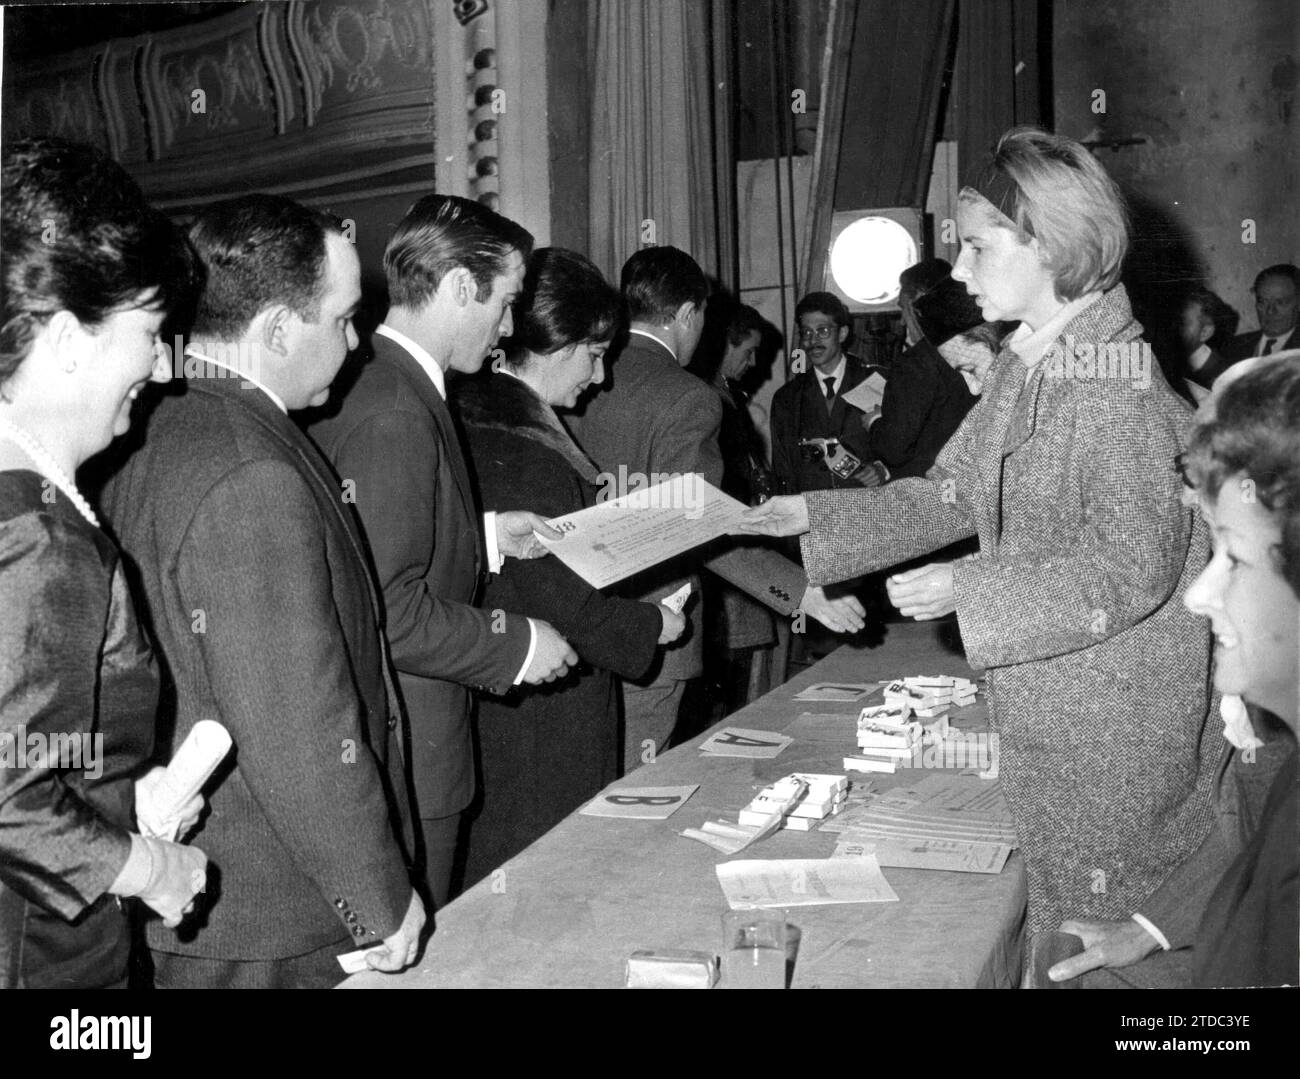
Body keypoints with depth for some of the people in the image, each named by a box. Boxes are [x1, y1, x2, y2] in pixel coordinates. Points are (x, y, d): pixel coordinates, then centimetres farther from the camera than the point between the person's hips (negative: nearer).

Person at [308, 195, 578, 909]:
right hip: (403, 764, -10)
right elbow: (389, 612, -26)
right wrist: (515, 645, -15)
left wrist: (485, 536, 14)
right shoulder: (394, 415, -23)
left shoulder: (365, 385, 8)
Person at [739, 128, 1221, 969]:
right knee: (1047, 912, 16)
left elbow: (1133, 570, -22)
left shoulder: (1118, 383, -20)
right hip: (1039, 709, 8)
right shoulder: (1023, 366, 6)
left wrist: (967, 591, -21)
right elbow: (951, 494, 11)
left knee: (1096, 928, 7)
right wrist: (815, 515, 3)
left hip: (1114, 721, -7)